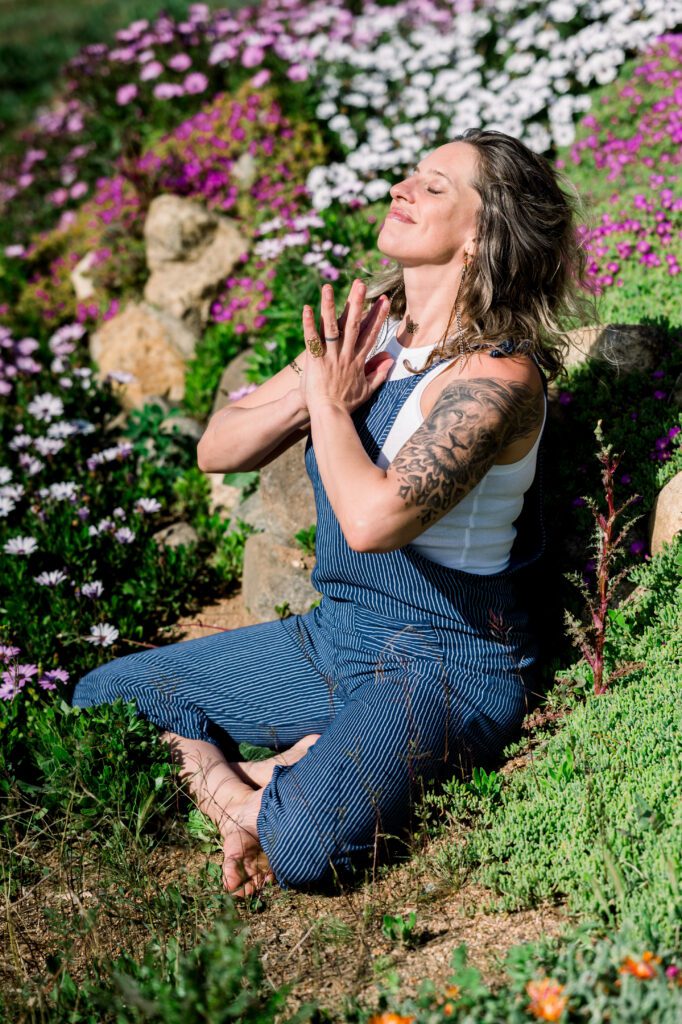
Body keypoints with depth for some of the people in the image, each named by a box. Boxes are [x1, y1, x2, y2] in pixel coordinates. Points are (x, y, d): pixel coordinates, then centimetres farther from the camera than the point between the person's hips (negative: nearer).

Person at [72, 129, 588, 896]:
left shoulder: (495, 376, -20)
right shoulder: (367, 328, 3)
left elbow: (374, 518, -34)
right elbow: (216, 449, 5)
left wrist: (331, 403, -17)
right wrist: (313, 393, -13)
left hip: (446, 663, -8)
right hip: (335, 634, 8)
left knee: (305, 846, -33)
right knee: (103, 698, 10)